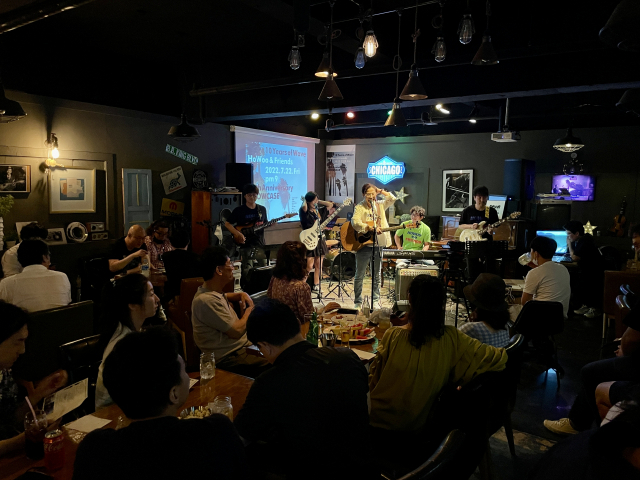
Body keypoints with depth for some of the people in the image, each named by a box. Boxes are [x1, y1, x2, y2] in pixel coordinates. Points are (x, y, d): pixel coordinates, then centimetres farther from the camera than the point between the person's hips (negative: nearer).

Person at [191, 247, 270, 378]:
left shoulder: (214, 292, 9)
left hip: (242, 345, 10)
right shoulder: (206, 300, -22)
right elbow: (236, 331, -22)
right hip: (228, 359, -10)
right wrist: (249, 310, -3)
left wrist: (242, 295, 15)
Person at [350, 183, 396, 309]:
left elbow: (392, 199, 2)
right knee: (359, 275, 3)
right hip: (363, 244, -4)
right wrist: (371, 228, -30)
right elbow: (355, 222, -20)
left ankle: (375, 301, 21)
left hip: (378, 244, 4)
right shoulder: (359, 207, -4)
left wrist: (380, 191, 2)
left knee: (376, 275, 11)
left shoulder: (380, 205, 11)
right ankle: (358, 302, 13)